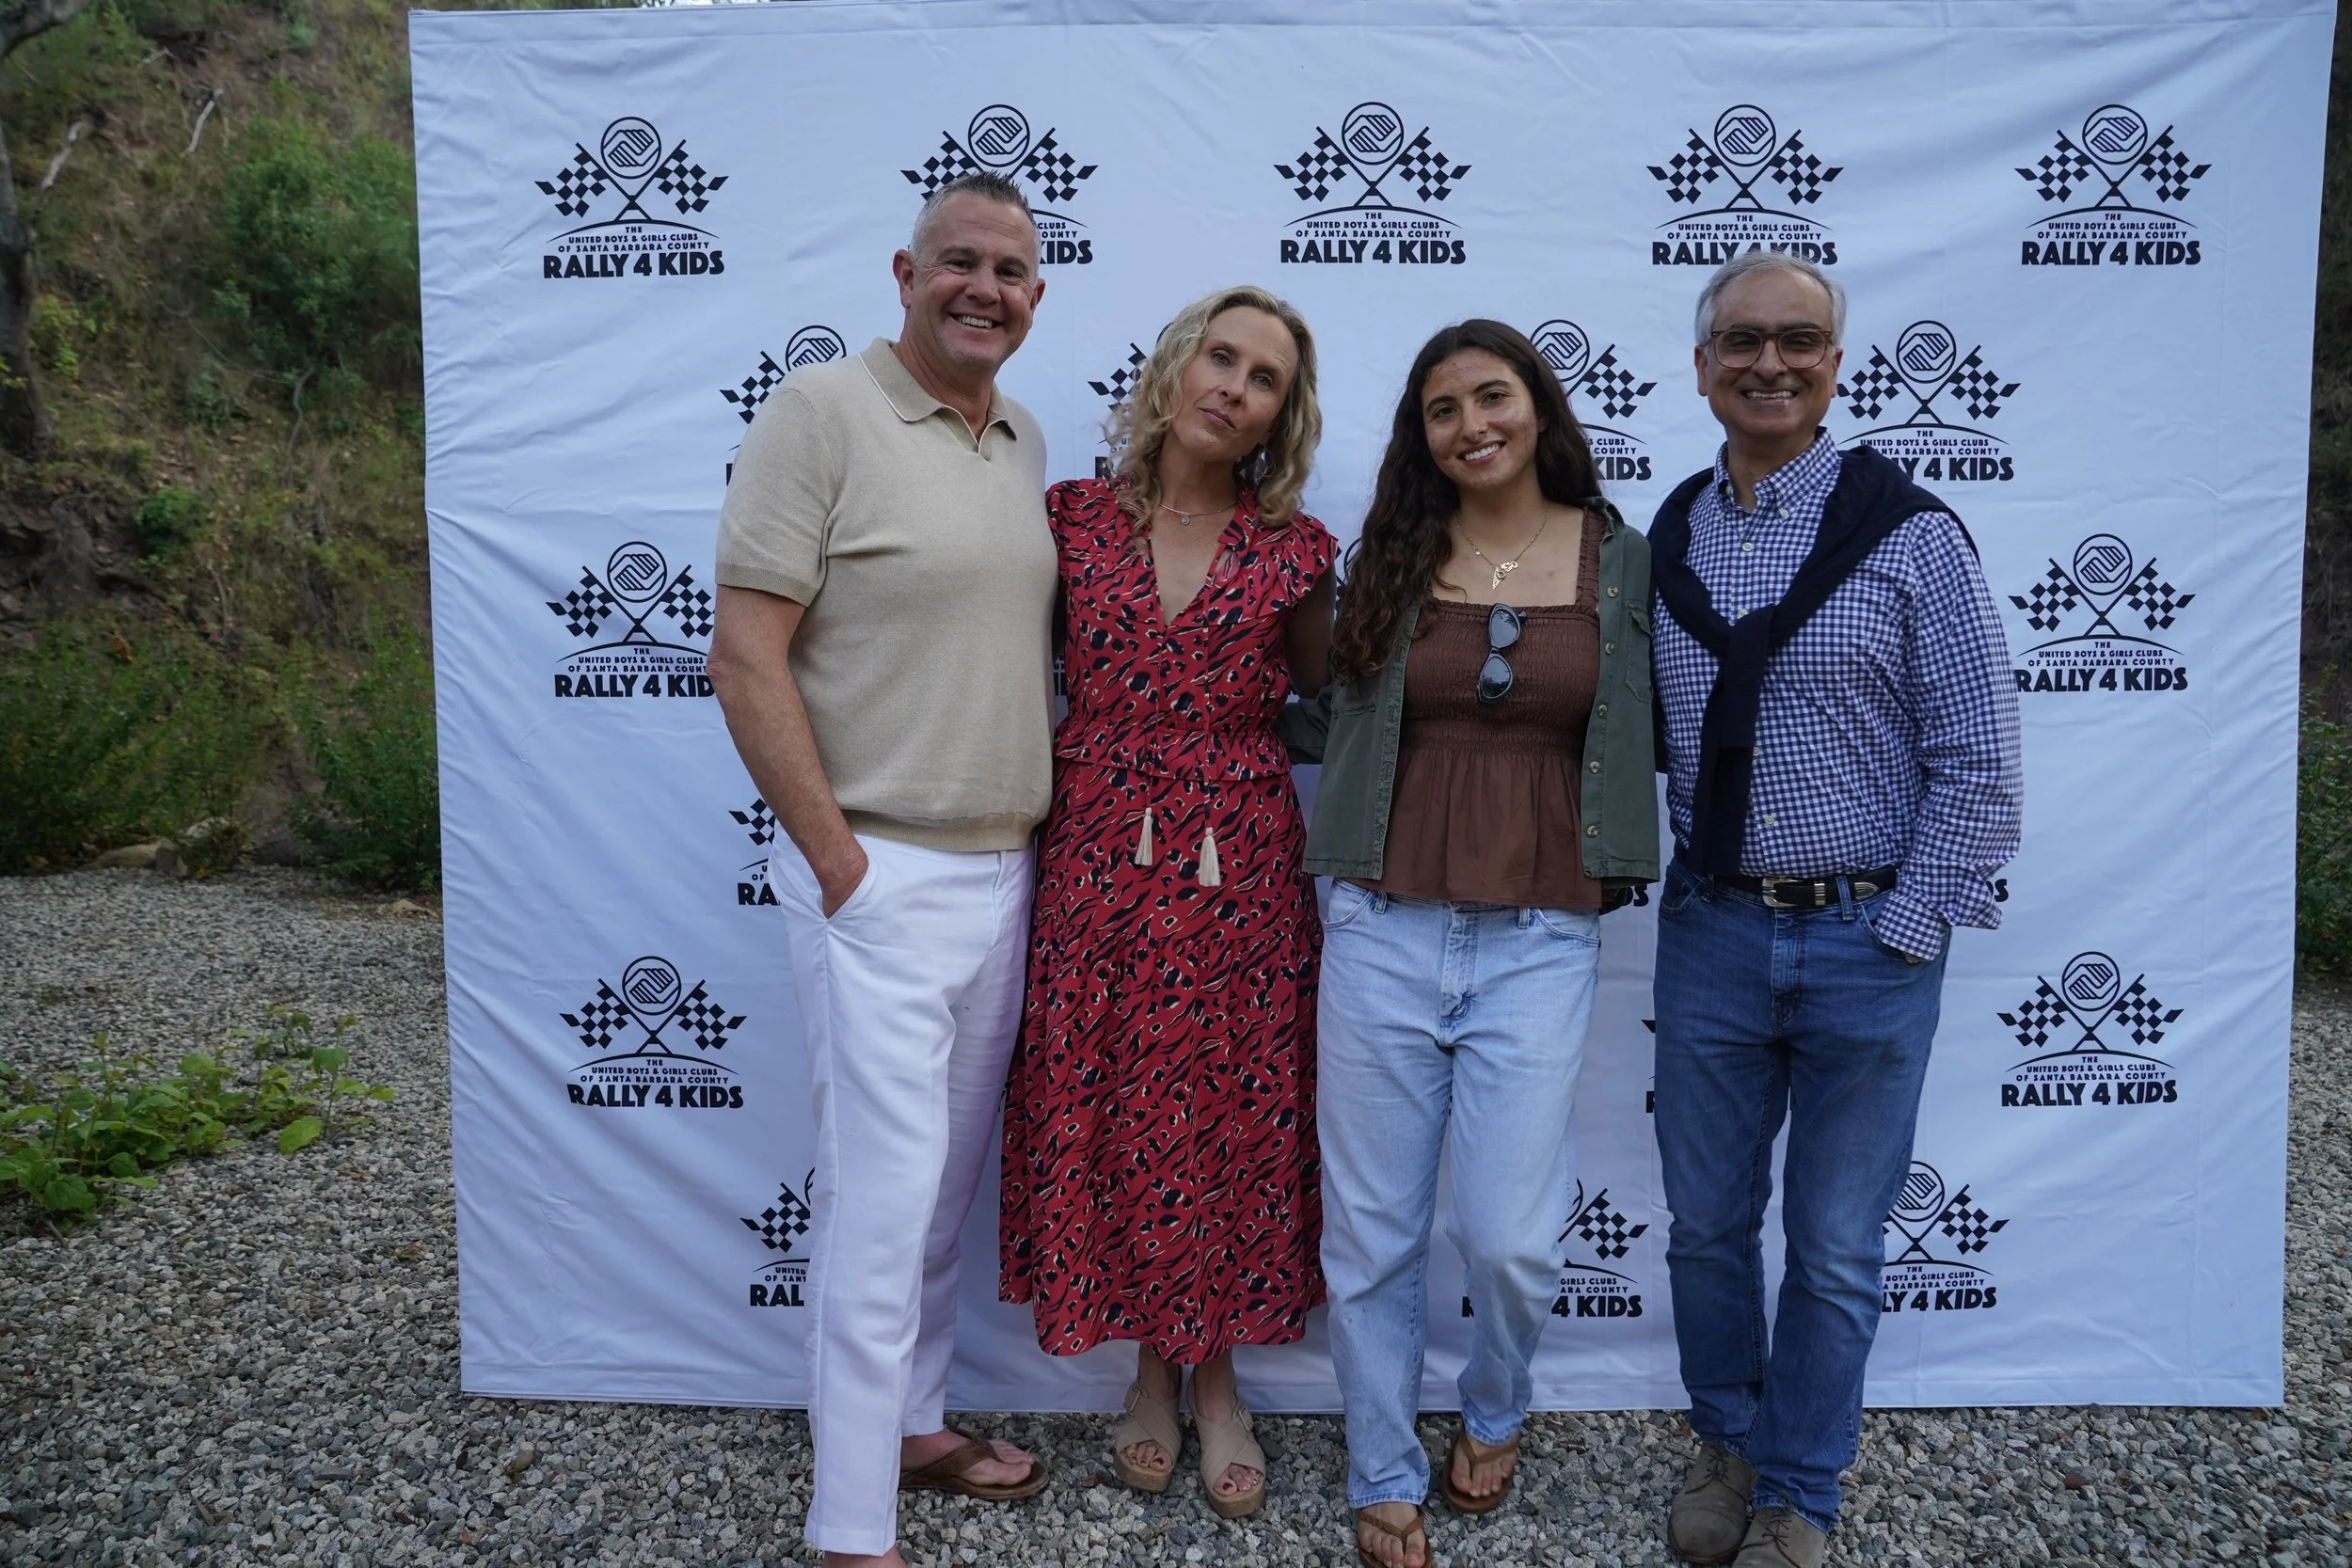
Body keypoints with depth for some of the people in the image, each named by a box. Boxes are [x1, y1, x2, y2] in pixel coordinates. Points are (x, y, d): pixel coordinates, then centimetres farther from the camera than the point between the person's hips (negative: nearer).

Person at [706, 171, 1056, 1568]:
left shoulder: (1025, 442, 13)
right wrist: (836, 858, -15)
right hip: (880, 876, -7)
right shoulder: (822, 410, -9)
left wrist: (1037, 830, 11)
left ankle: (915, 1422, 36)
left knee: (950, 1179, 17)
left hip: (1006, 874, 7)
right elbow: (745, 654, -14)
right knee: (883, 1196, -3)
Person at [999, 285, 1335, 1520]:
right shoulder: (1072, 518, 2)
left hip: (1238, 869, 0)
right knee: (1106, 1116, 7)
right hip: (1096, 860, 0)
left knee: (1234, 1115, 8)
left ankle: (1217, 1380, 31)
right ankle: (1148, 1372, 31)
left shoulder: (1292, 549, 2)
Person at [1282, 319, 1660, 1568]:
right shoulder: (1389, 561, 7)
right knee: (1370, 1234, 8)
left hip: (1538, 944, -1)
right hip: (1382, 933, 1)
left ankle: (1493, 1414, 35)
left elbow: (1652, 733, 10)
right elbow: (1326, 725, 13)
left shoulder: (1621, 560, 4)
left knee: (1511, 1239, -1)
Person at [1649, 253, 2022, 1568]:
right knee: (1707, 1225, 14)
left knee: (1834, 1249, 10)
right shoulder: (1667, 537, 5)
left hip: (1869, 941, -3)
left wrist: (1902, 934, -10)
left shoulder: (1911, 534, -7)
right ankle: (1730, 1445, 38)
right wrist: (1678, 883, 3)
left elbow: (1978, 764, -8)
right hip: (1710, 930, 3)